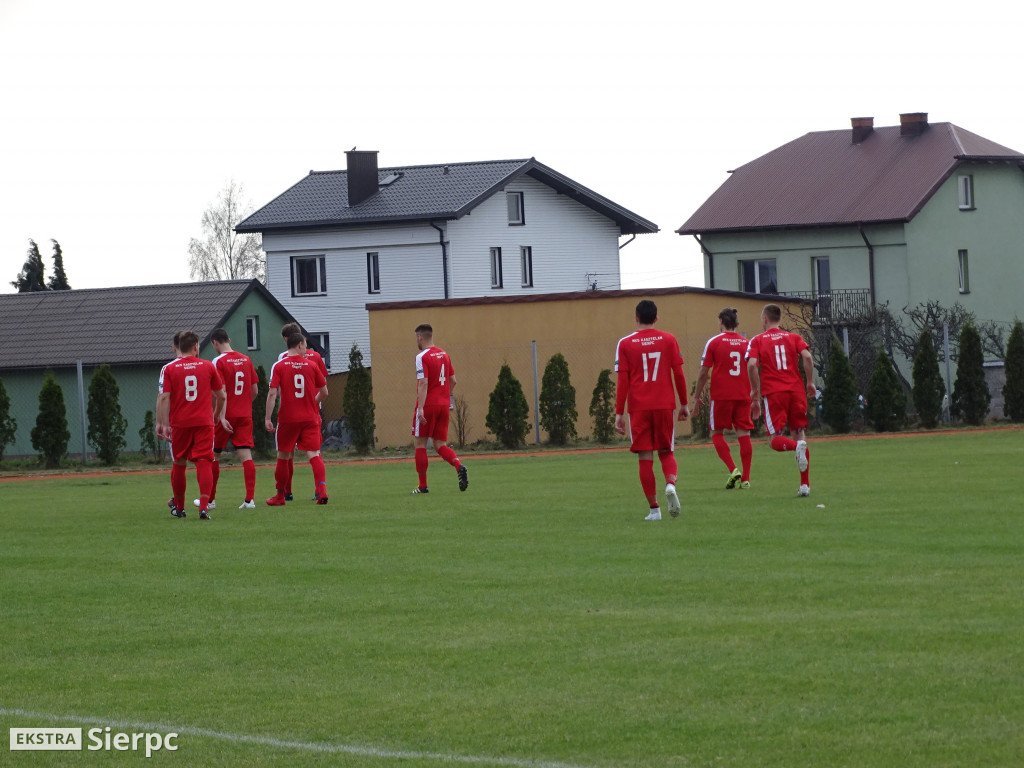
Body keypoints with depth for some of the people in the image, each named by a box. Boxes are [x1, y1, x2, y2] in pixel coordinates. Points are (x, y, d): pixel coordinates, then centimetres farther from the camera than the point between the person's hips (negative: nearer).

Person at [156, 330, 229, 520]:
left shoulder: (169, 369, -2)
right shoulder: (208, 367, 2)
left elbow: (163, 398, -9)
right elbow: (221, 397, 10)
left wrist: (161, 423, -7)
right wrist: (218, 415, 27)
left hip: (179, 424, 1)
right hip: (204, 422, -1)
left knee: (179, 464, 14)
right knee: (204, 463, -4)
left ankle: (178, 506, 28)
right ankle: (203, 507, -17)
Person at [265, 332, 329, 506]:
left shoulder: (279, 366, -2)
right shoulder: (311, 365, 2)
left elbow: (272, 393, -10)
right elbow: (324, 392, 7)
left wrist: (268, 418, -8)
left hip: (287, 418, -1)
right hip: (310, 418, 1)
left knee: (283, 457, 11)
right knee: (314, 455, -3)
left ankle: (280, 496, 21)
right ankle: (321, 488, -23)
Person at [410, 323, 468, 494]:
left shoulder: (422, 357, -11)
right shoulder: (444, 354, 12)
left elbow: (423, 384, -20)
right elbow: (453, 380, 17)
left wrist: (420, 408, -24)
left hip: (428, 404, -6)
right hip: (443, 405, 7)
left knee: (419, 443, 4)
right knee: (440, 445, 10)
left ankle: (423, 486, 5)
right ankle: (459, 466, -18)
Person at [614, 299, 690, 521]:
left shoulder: (625, 344, -1)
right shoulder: (668, 340, 2)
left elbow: (622, 381, -4)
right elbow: (679, 374, 2)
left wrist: (619, 413, -1)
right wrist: (684, 404, 12)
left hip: (638, 408, -1)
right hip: (665, 404, 1)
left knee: (645, 458, 3)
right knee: (666, 452, 12)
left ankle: (654, 509, 1)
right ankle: (671, 483, -19)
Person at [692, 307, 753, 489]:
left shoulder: (714, 342, -3)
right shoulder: (746, 343, 7)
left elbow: (704, 372, -3)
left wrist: (697, 395, 7)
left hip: (720, 395, -3)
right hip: (742, 395, 3)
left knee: (717, 434, 7)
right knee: (743, 434, 4)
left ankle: (733, 469, -10)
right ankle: (745, 478, 0)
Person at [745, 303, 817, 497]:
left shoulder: (757, 341, 7)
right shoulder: (793, 337, 12)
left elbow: (752, 365, -8)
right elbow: (807, 357, -5)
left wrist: (755, 391, -2)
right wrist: (810, 382, 2)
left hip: (773, 393, -2)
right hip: (796, 390, 2)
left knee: (776, 440, -1)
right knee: (800, 432, 7)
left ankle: (798, 446, -37)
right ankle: (805, 484, 0)